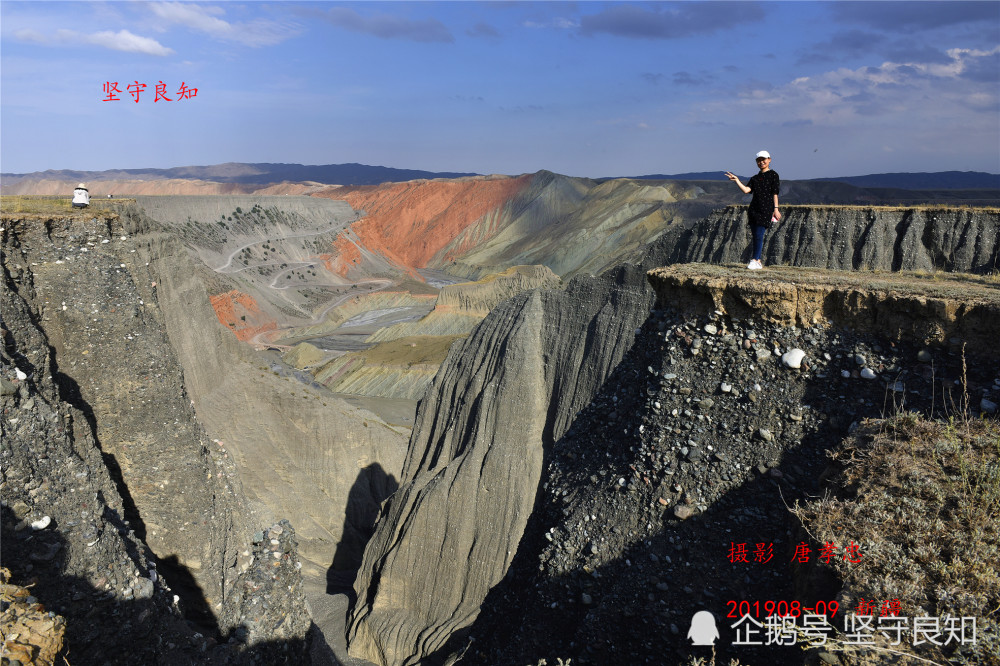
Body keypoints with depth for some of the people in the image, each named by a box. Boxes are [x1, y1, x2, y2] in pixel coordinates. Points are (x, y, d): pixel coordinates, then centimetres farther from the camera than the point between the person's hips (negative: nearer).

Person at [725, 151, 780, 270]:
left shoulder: (773, 175, 4)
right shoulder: (755, 178, 18)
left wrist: (776, 209, -5)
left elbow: (775, 193, 0)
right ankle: (758, 262, 10)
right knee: (755, 236, 5)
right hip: (754, 209, 6)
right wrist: (736, 180, -6)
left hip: (766, 209, -6)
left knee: (759, 235, -12)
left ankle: (755, 261, -12)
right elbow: (746, 190, 2)